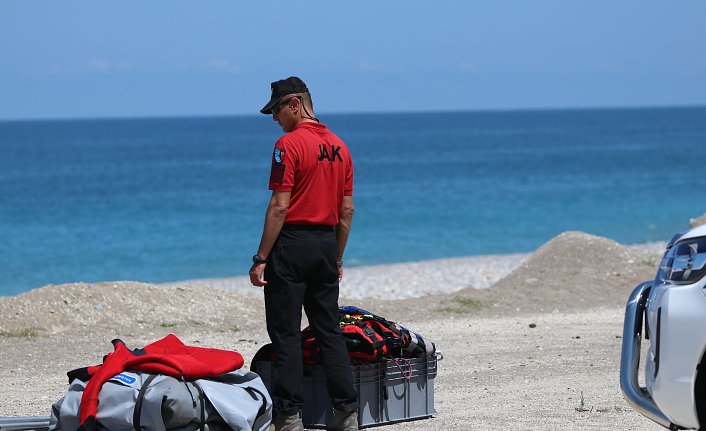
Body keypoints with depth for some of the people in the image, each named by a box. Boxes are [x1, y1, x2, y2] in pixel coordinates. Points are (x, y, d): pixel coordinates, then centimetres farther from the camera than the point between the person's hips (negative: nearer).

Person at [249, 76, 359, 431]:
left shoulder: (289, 144, -12)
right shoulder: (339, 146, 10)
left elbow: (280, 206, -16)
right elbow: (347, 209, 12)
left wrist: (262, 258, -13)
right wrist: (337, 258, 20)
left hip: (292, 243, -7)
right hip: (326, 242, 7)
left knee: (286, 333, -2)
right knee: (329, 330, 12)